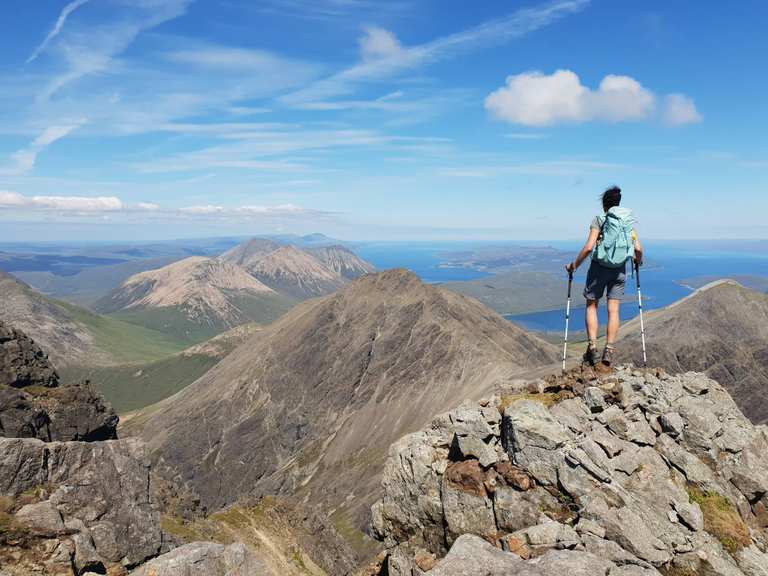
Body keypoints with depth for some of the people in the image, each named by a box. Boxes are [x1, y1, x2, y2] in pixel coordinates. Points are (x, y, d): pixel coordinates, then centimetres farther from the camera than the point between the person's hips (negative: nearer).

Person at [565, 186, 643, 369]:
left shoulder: (599, 220, -6)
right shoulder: (629, 221, 6)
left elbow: (589, 247, -15)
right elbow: (638, 248, 1)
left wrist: (574, 265, -5)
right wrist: (639, 261, 22)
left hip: (599, 267, -3)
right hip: (619, 270, 3)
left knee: (591, 306, 9)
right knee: (613, 310, 5)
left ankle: (592, 347, -1)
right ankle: (609, 352, 3)